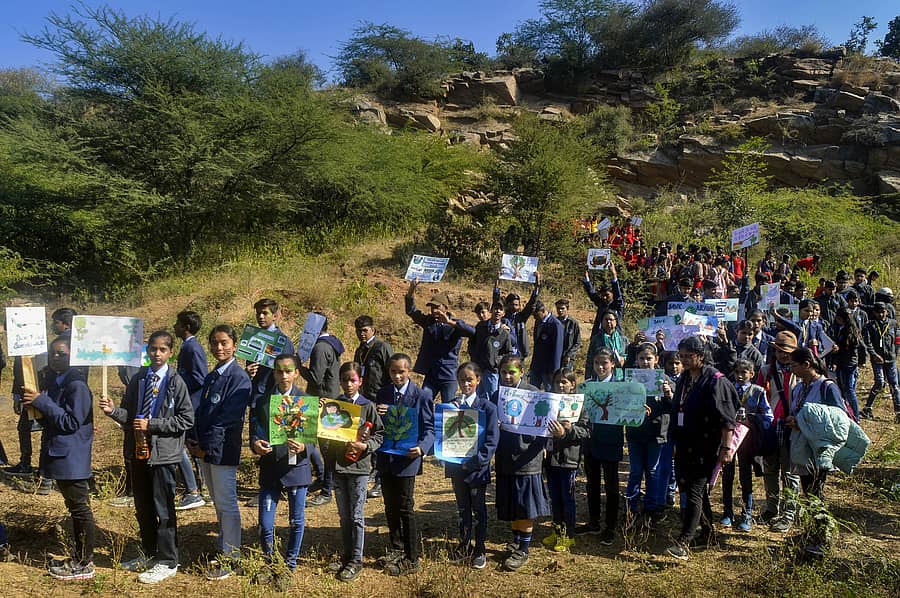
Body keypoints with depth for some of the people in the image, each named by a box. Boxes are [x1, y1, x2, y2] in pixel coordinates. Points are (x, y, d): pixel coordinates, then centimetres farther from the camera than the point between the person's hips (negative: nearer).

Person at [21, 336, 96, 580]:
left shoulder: (77, 386, -17)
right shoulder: (54, 382, 11)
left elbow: (72, 422, -20)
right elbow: (51, 418, 17)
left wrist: (41, 401, -19)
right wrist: (34, 404, -2)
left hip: (72, 457, -9)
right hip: (59, 456, 9)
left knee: (80, 509, 1)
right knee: (74, 508, 17)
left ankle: (85, 563, 11)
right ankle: (79, 557, 28)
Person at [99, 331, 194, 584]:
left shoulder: (176, 382, -9)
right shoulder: (138, 379, 6)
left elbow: (187, 419, -11)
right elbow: (129, 415, 10)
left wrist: (151, 425, -15)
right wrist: (113, 411, -11)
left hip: (163, 453, -5)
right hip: (138, 451, 6)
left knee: (163, 510, 2)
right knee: (142, 508, 17)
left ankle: (167, 562, 16)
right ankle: (149, 554, 35)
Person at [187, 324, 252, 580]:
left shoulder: (239, 378, -13)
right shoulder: (211, 377, 13)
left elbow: (227, 418, -17)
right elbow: (200, 411, 13)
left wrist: (207, 447, -15)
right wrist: (194, 440, -1)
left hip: (223, 451, -8)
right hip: (204, 450, 8)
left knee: (226, 504, 1)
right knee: (218, 504, 17)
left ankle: (230, 558, 11)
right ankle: (223, 549, 30)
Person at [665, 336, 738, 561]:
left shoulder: (715, 381, -12)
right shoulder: (684, 379, 12)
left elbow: (727, 419, -16)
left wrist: (726, 447, -19)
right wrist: (676, 442, 20)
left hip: (706, 447, -8)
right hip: (685, 445, 8)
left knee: (694, 491, -10)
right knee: (695, 489, 16)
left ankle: (683, 543, -10)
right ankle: (708, 533, 31)